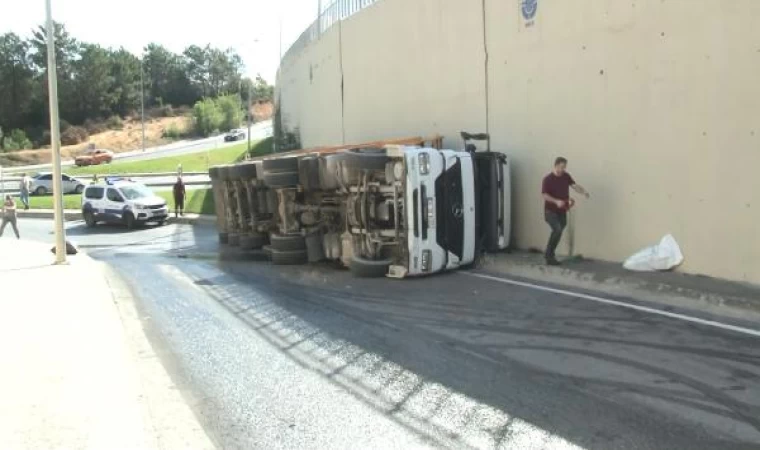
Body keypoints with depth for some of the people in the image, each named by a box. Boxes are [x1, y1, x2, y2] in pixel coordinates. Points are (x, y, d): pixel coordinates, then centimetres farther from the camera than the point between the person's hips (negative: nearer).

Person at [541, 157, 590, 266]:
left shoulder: (566, 176, 4)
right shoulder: (547, 179, -10)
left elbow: (574, 185, -9)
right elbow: (544, 195, -13)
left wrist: (584, 191, -29)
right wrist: (556, 201, -27)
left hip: (562, 211, 6)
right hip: (550, 210, -6)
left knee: (557, 232, 10)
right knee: (558, 230, -19)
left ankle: (549, 255, 24)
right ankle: (549, 256, -6)